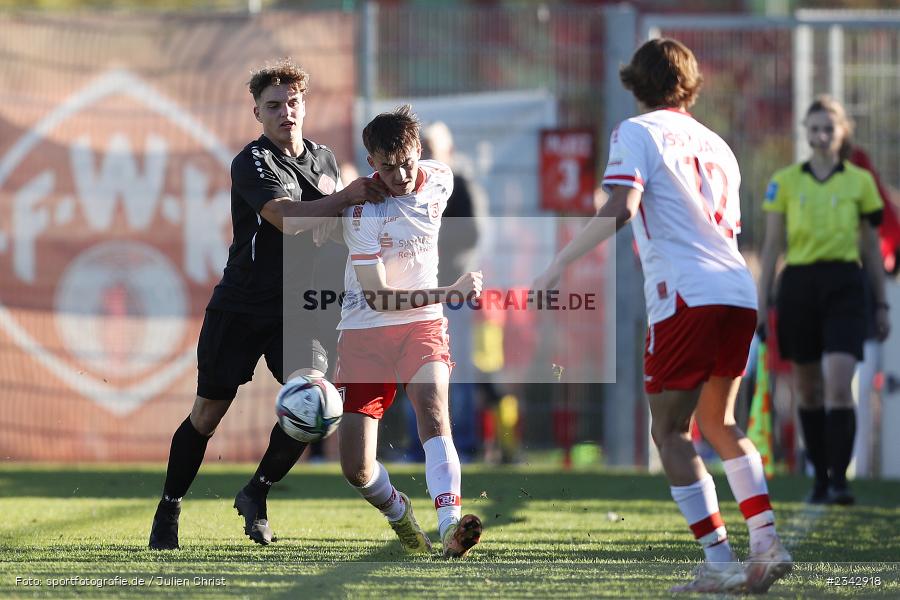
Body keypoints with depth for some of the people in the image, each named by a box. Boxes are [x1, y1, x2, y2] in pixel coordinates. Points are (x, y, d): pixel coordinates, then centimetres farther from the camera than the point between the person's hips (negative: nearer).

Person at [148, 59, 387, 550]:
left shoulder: (323, 158, 10)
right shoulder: (252, 163, -11)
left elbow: (330, 225, 25)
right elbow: (287, 218, -27)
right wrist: (347, 197, -30)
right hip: (240, 306, -4)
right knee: (208, 412, 2)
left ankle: (256, 494, 3)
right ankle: (169, 509, 21)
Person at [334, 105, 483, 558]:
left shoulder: (440, 179, -4)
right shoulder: (362, 211, -20)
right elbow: (377, 297, -21)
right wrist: (448, 294, -26)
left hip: (422, 324, 2)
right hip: (365, 331, -2)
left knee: (433, 412, -28)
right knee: (356, 469, -7)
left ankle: (450, 526, -40)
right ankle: (397, 512, 25)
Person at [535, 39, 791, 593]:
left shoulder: (637, 132, 3)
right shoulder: (715, 144, 22)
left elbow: (620, 207, -13)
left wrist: (562, 262, -12)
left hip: (686, 297, -7)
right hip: (739, 294, 7)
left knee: (671, 432, 1)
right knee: (719, 423, 21)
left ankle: (719, 563, -9)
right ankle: (767, 544, 10)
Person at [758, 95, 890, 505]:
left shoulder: (860, 182, 5)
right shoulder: (784, 182, 6)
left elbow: (871, 247, 11)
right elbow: (772, 246, 9)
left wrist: (881, 305, 10)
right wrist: (761, 305, 4)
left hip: (843, 286, -2)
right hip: (798, 285, 2)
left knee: (839, 383, -16)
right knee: (807, 389, 6)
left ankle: (840, 479, -15)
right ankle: (820, 479, 17)